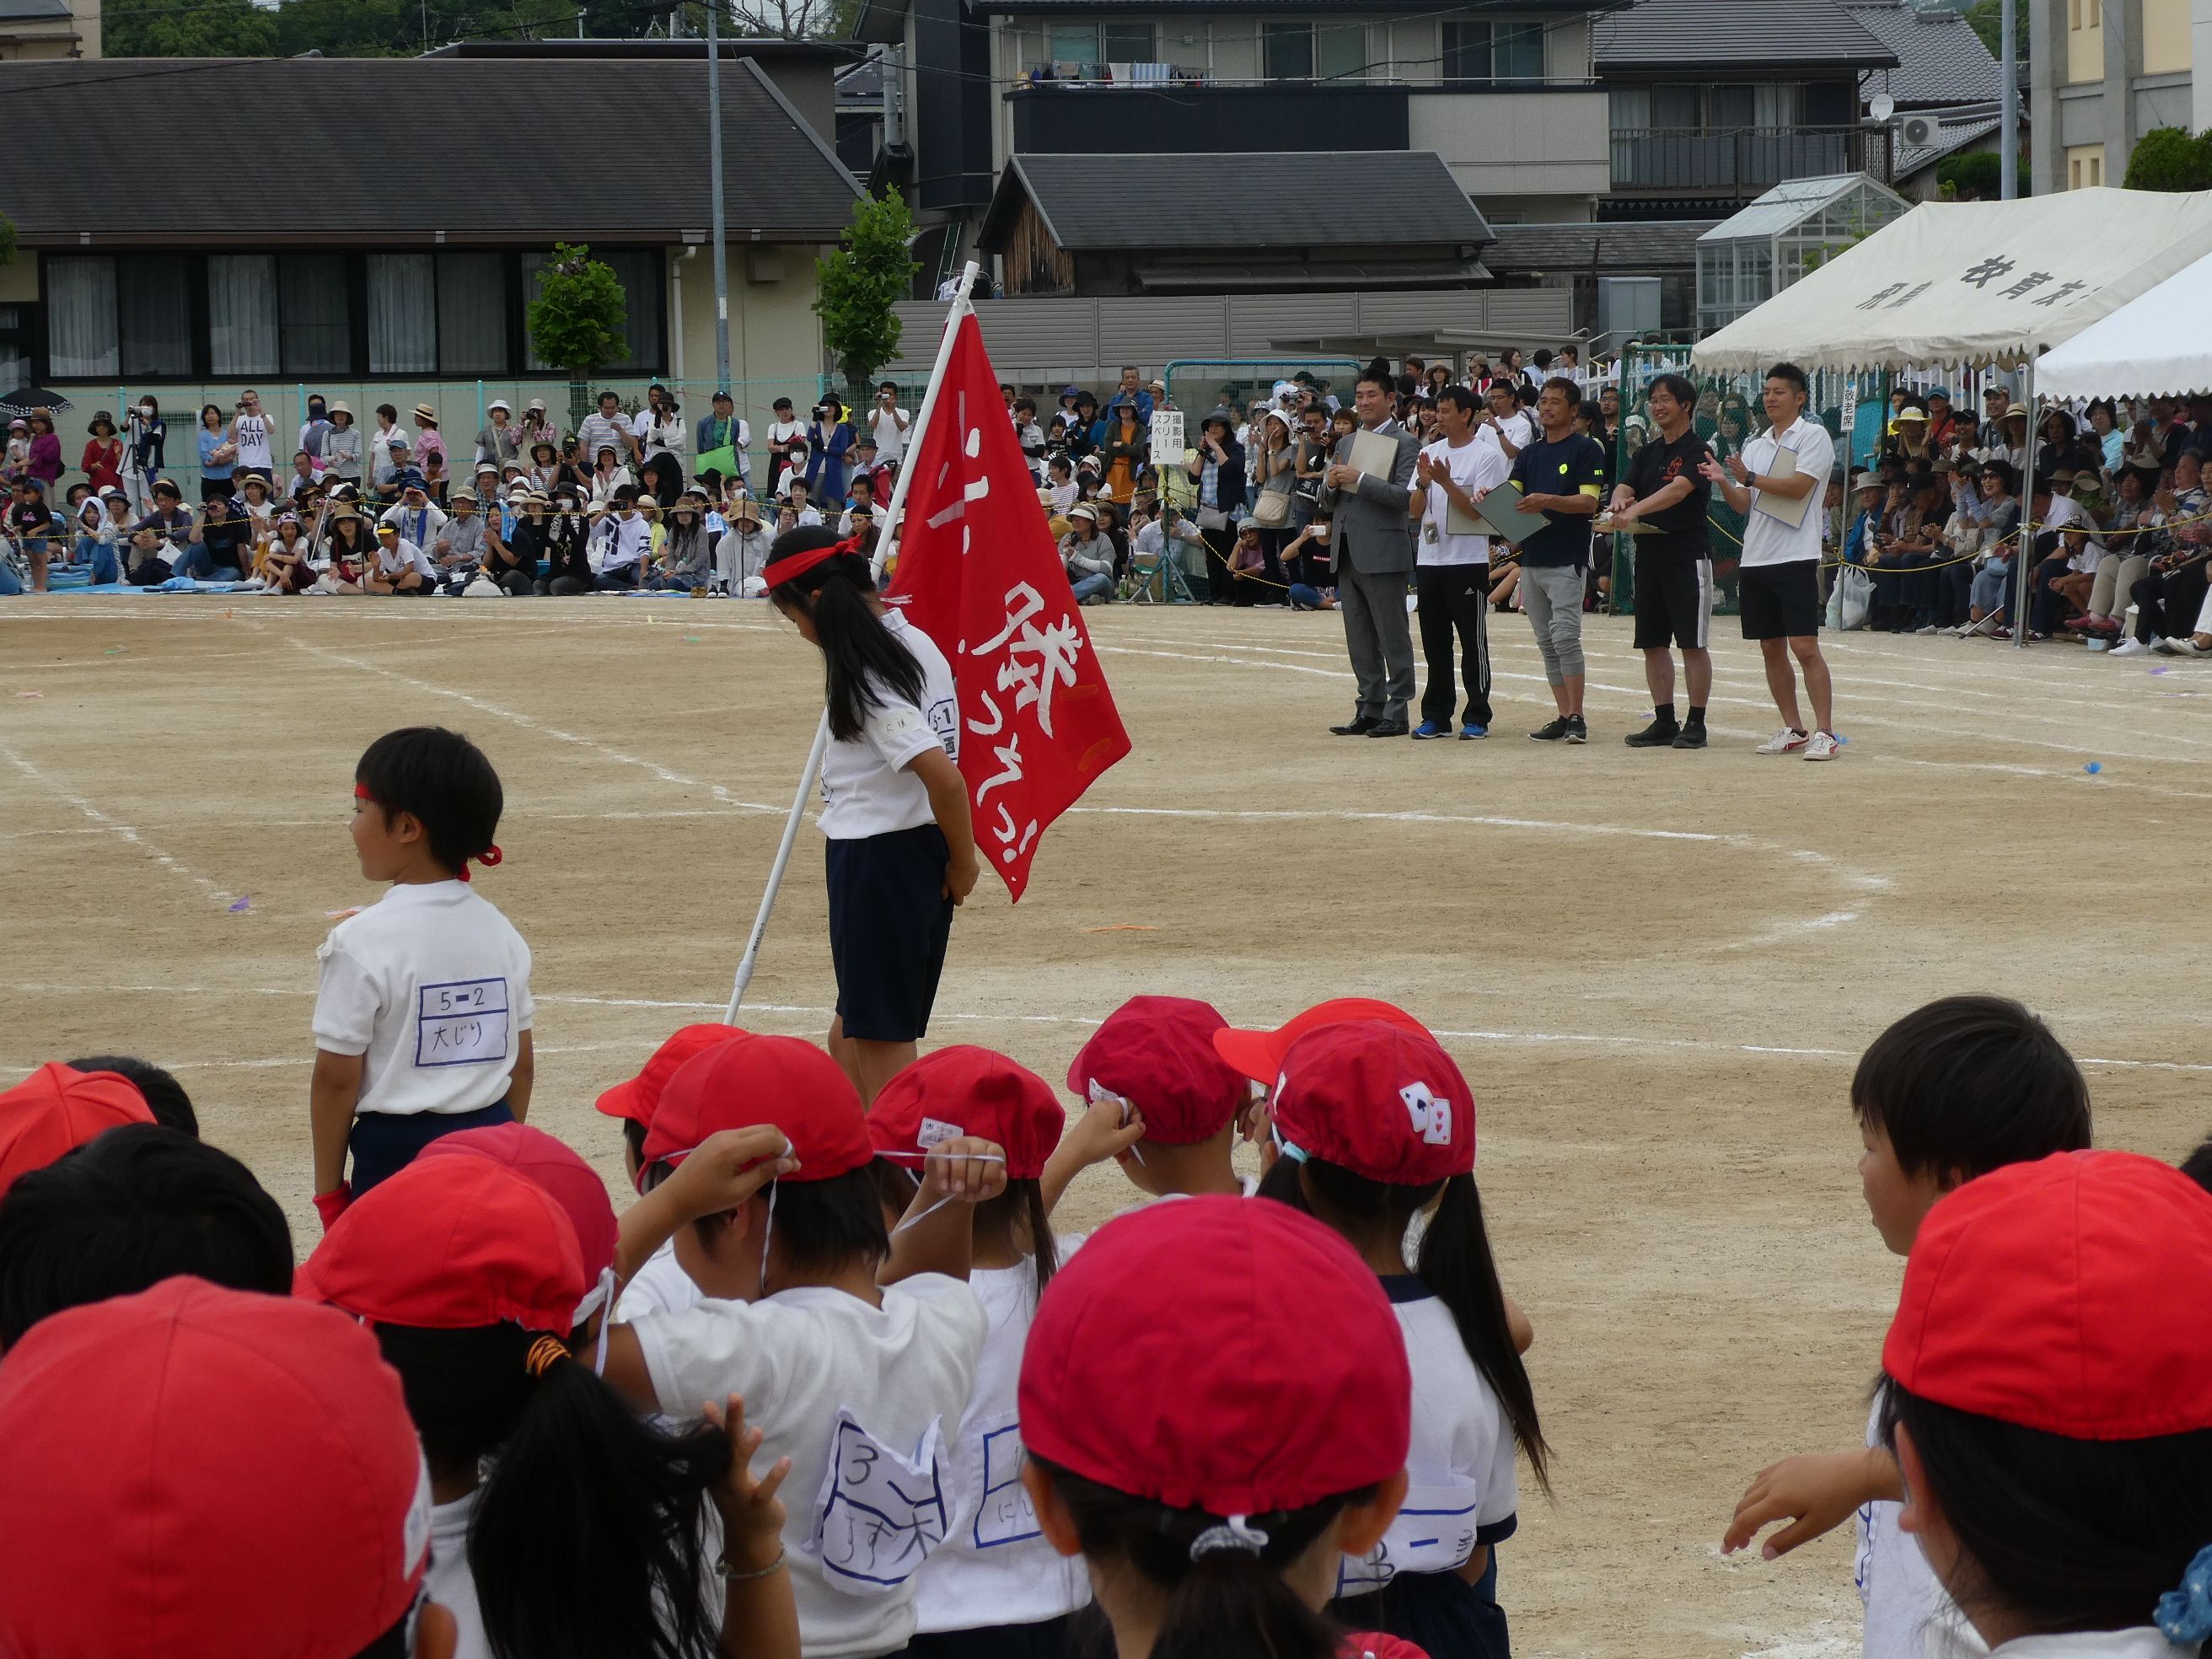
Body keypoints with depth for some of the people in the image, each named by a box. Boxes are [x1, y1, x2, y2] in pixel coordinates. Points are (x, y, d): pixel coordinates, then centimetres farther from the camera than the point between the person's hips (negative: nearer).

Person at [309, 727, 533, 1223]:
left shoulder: (363, 941, -13)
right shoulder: (499, 931, 5)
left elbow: (337, 1077, -10)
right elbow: (521, 1065, 10)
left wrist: (329, 1189, -1)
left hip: (397, 1152, -6)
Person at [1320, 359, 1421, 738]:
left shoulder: (1404, 443, -4)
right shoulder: (1345, 444, 17)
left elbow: (1404, 495, -16)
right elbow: (1326, 503, 19)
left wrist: (1359, 479, -19)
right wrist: (1330, 484, -3)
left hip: (1383, 552, -7)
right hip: (1347, 553, 7)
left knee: (1393, 637, -3)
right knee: (1359, 640, 10)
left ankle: (1397, 712, 0)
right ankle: (1370, 709, 16)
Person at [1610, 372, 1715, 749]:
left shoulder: (1697, 451, -7)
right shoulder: (1646, 453, 16)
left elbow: (1678, 490, -23)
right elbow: (1625, 487, 5)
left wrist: (1635, 510, -36)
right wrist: (1619, 502, -21)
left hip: (1688, 554, -8)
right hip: (1649, 552, 8)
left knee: (1693, 643, -4)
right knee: (1652, 643, 8)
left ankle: (1696, 723, 0)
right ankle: (1664, 722, 14)